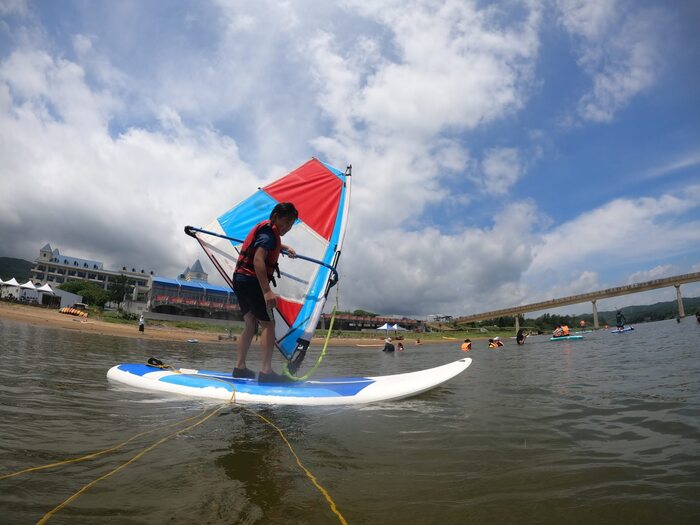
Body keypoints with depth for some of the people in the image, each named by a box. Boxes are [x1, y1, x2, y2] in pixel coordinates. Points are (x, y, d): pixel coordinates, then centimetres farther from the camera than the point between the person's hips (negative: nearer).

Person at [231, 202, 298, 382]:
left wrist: (285, 247, 34)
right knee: (268, 323, -9)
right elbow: (258, 260, -25)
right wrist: (267, 291, -32)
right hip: (251, 281, -10)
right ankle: (266, 371, -13)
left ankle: (239, 368, 11)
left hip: (241, 280, 10)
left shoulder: (264, 229, 19)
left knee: (250, 325, 11)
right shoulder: (269, 232, -11)